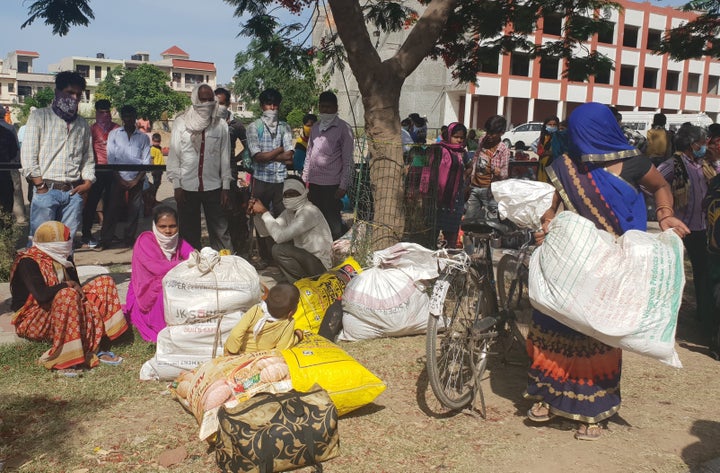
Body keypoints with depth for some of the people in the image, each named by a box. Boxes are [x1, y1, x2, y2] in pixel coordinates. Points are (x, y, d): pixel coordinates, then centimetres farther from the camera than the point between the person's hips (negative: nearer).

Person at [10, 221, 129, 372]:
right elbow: (41, 295, -31)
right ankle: (65, 357, -33)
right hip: (33, 321, -9)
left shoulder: (60, 259, 8)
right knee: (67, 295, -37)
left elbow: (76, 287, 9)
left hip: (63, 311, 9)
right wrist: (67, 285, -18)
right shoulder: (27, 262, -17)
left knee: (104, 282, -2)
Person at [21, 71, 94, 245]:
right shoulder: (39, 116, 4)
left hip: (74, 192, 4)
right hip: (46, 190, -3)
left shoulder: (83, 124, 17)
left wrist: (88, 182, 3)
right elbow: (28, 155, -1)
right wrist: (40, 185, -8)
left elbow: (88, 158, 20)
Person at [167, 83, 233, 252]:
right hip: (187, 187, 0)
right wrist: (176, 186, -3)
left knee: (220, 231, 2)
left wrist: (226, 186, 1)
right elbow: (174, 155, 1)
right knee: (189, 233, 10)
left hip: (213, 187, 0)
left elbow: (225, 156, 4)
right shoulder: (181, 122, 1)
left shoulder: (221, 124, 3)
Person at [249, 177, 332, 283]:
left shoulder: (309, 212, -23)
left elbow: (280, 236, -30)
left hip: (319, 264, -9)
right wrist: (257, 213, -12)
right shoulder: (289, 211, 5)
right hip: (305, 256, 9)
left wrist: (264, 212, -23)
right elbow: (264, 231, 4)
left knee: (278, 250, -22)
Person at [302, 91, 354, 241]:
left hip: (332, 185, -6)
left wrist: (343, 186, -12)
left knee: (333, 222, -2)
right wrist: (305, 179, 14)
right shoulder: (315, 128, 15)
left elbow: (348, 160, -8)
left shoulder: (343, 128, -4)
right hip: (314, 183, 6)